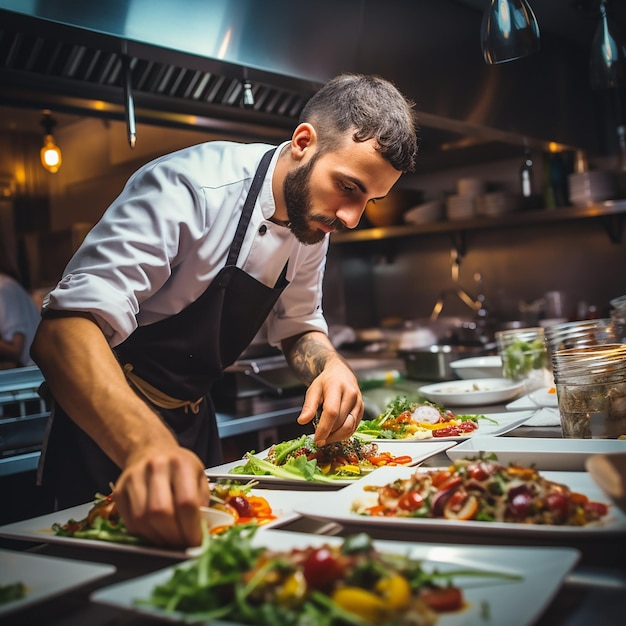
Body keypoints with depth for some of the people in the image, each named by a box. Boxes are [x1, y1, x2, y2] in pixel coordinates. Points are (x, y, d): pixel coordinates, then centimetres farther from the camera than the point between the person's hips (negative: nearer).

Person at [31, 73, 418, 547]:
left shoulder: (314, 220, -5)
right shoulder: (190, 187, -29)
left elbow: (298, 325, 9)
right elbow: (66, 330, -39)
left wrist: (332, 366, -15)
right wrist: (146, 444, -58)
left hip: (194, 423, 7)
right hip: (108, 426, -6)